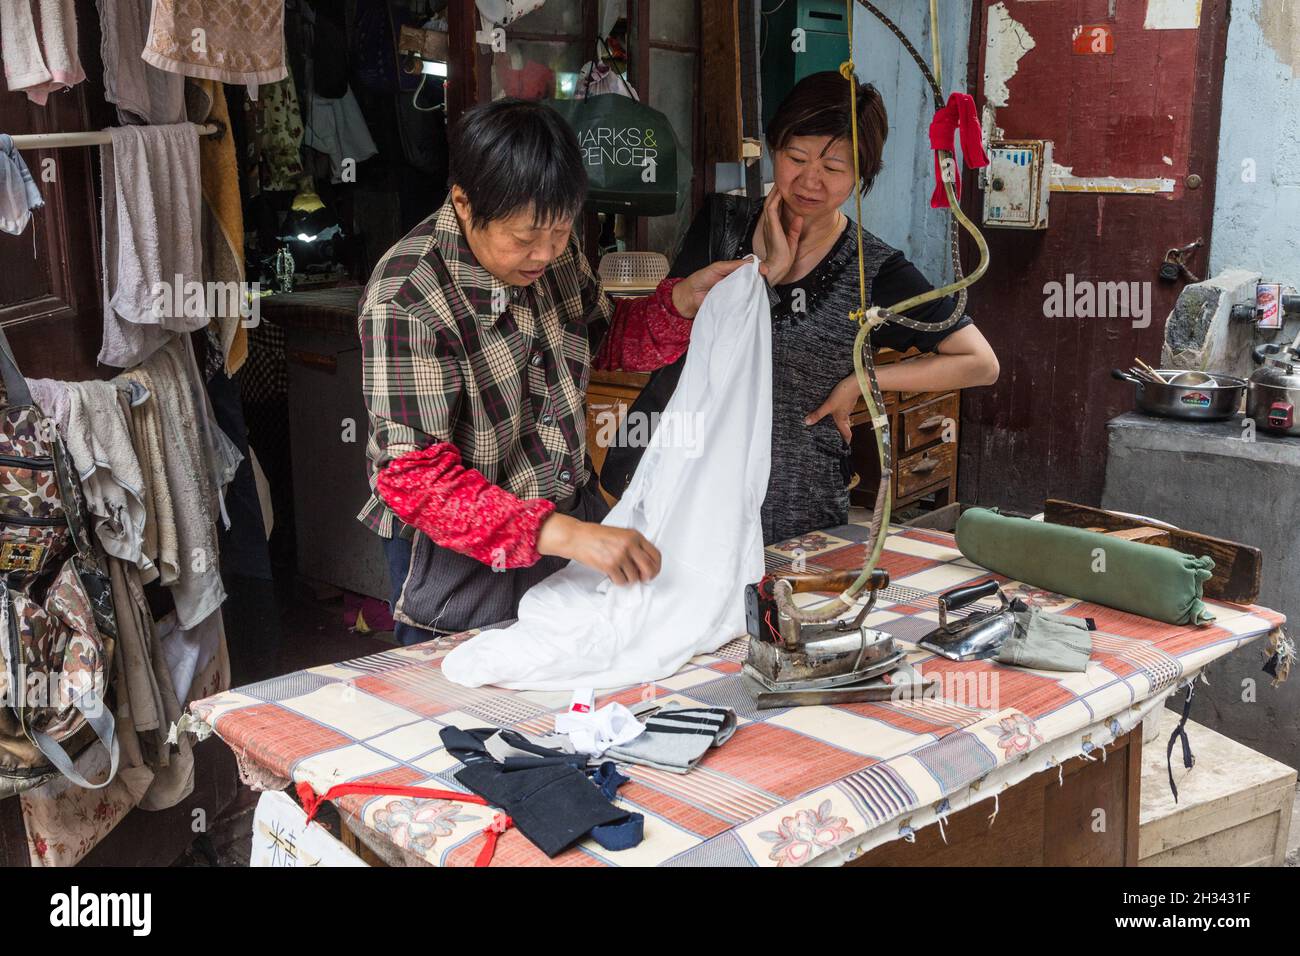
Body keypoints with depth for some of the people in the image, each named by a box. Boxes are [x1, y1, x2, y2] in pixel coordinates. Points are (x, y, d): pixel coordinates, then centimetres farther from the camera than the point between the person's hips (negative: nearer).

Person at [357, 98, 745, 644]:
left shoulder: (552, 249, -4)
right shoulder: (405, 301, -26)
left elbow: (609, 339, 15)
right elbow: (416, 480, -30)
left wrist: (684, 299, -5)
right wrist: (563, 534, -39)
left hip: (574, 513, 7)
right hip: (465, 564, -6)